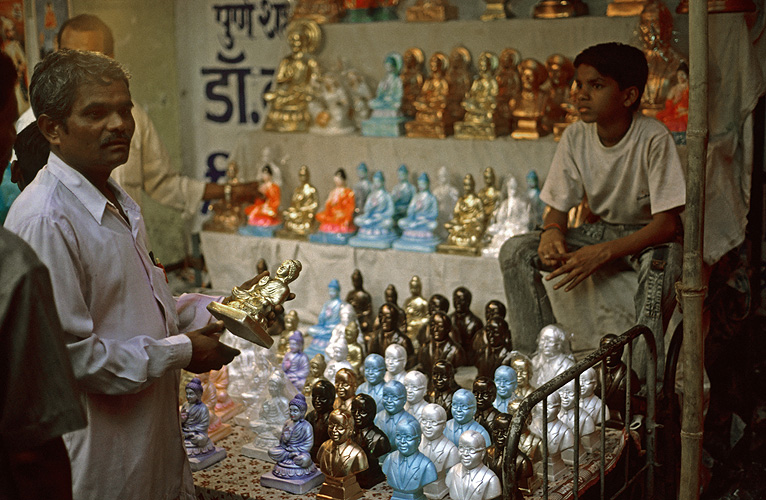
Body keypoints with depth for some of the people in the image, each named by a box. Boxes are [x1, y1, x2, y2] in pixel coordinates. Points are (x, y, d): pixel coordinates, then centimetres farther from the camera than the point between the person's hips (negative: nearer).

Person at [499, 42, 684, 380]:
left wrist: (603, 253, -36)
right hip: (602, 229, 5)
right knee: (515, 251, -14)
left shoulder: (653, 139, -23)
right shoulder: (576, 137, -8)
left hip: (648, 236, -5)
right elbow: (558, 208, 1)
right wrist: (552, 232, -25)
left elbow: (667, 224, -26)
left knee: (661, 262, -41)